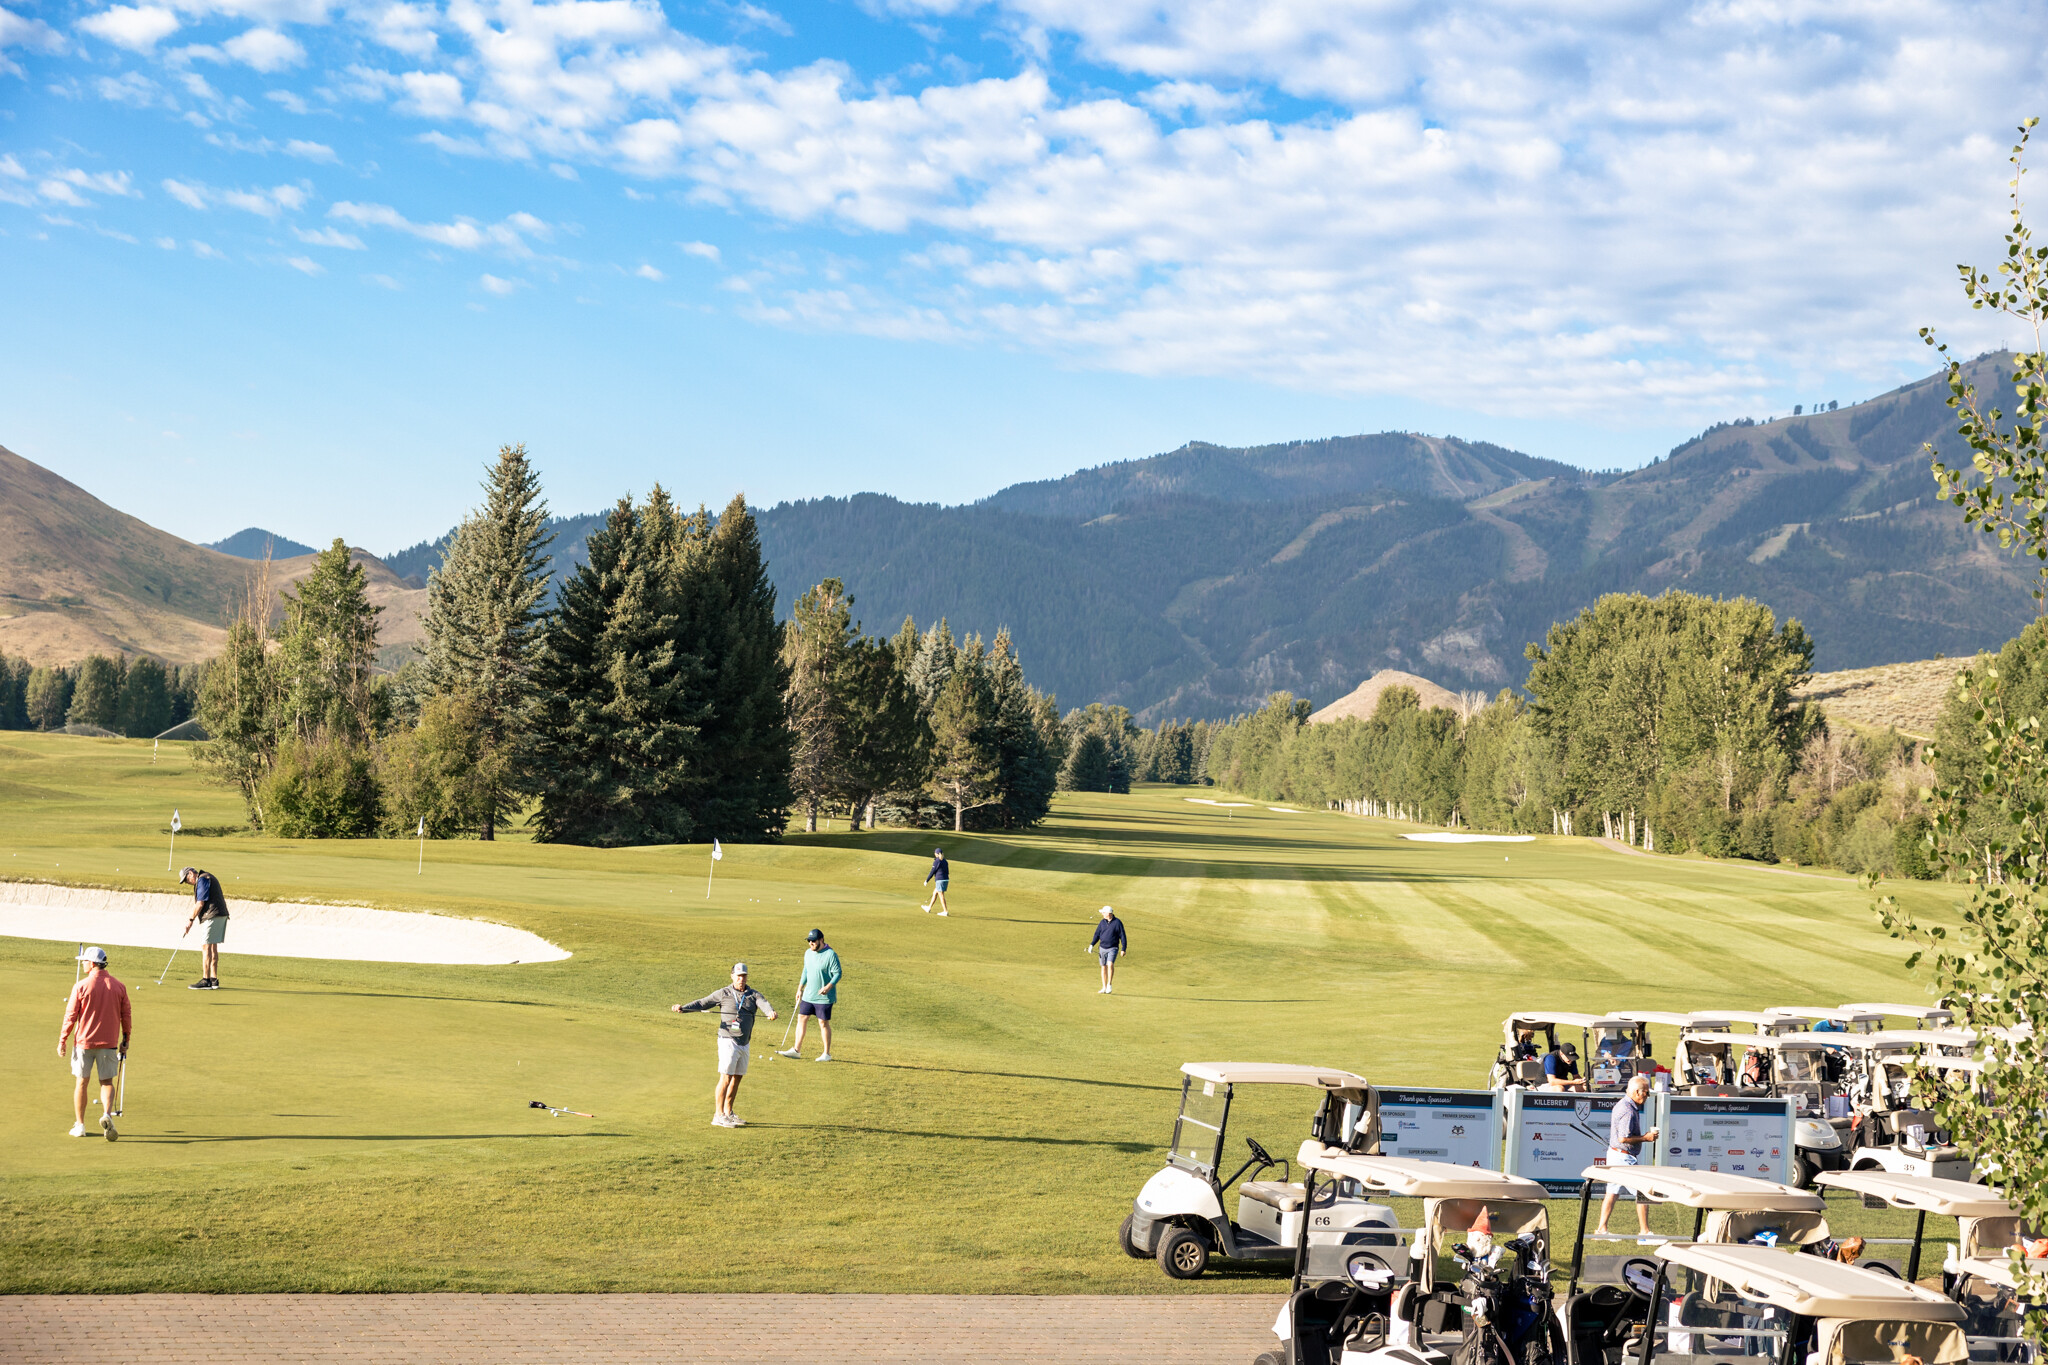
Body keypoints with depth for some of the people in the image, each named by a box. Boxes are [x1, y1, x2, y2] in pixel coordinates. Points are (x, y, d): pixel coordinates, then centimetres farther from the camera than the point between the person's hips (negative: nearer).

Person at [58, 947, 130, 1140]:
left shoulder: (81, 987, -10)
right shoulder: (119, 987, 0)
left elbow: (70, 1016, -6)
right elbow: (126, 1016, 5)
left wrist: (62, 1041, 3)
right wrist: (125, 1041, 15)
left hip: (84, 1041, -2)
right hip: (109, 1043, 2)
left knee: (82, 1083, 10)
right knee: (107, 1082, 9)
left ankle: (80, 1125, 17)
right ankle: (107, 1114, -17)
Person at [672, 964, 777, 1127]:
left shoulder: (754, 995, 7)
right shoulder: (723, 994, 0)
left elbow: (763, 1003, -13)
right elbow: (702, 1003, 0)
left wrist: (771, 1011, -36)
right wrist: (683, 1008, -15)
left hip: (744, 1044, 5)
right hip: (728, 1040, -5)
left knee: (737, 1078, 12)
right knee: (726, 1078, -11)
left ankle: (728, 1113, 23)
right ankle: (718, 1116, -10)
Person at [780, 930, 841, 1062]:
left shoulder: (830, 955, -14)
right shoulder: (808, 953, 8)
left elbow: (838, 973, -14)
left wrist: (828, 987, -27)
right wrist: (800, 989, 16)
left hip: (824, 997, -7)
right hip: (808, 995, 7)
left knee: (823, 1023, -1)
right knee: (801, 1019, 6)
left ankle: (827, 1053, 9)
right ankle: (796, 1049, 14)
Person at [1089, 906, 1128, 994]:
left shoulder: (1117, 923, -7)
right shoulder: (1103, 922, 7)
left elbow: (1123, 936, -4)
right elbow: (1097, 934, 12)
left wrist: (1123, 949, -8)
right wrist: (1092, 944, -1)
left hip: (1113, 948, -5)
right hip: (1102, 948, 5)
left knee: (1110, 964, -23)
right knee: (1104, 967, 7)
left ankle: (1109, 984, -12)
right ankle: (1104, 988, 14)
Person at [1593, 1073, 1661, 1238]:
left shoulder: (1622, 1104, 12)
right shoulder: (1628, 1111, -22)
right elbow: (1623, 1138, -26)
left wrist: (1643, 1135, 14)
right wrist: (1645, 1138, -16)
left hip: (1614, 1154, 11)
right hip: (1625, 1158, -11)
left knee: (1612, 1192, 14)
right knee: (1643, 1193, -3)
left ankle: (1601, 1229, 16)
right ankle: (1645, 1232, 2)